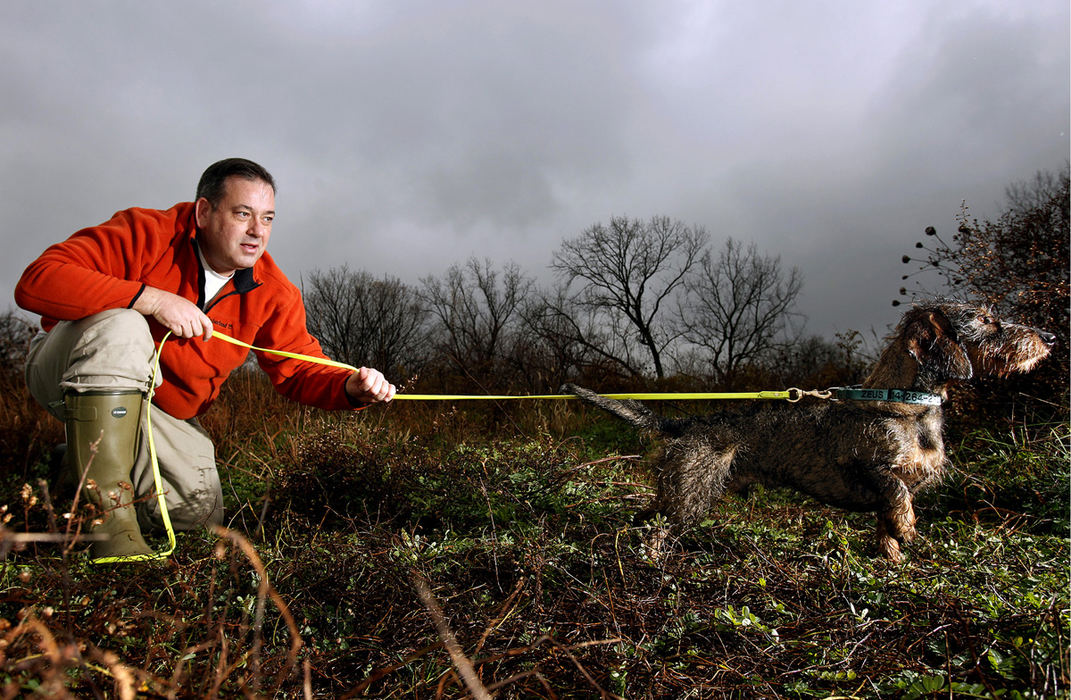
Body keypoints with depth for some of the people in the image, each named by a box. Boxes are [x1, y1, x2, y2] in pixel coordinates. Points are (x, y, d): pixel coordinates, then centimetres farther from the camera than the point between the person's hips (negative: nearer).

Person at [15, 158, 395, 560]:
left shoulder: (272, 293, -11)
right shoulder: (145, 234, -24)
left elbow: (301, 370, -11)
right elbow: (36, 281, -32)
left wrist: (352, 387, -33)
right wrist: (152, 298, -39)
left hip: (163, 410, 4)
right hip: (67, 372, -4)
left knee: (199, 511, -7)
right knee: (121, 327, -37)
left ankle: (83, 466, 22)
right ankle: (111, 518, -31)